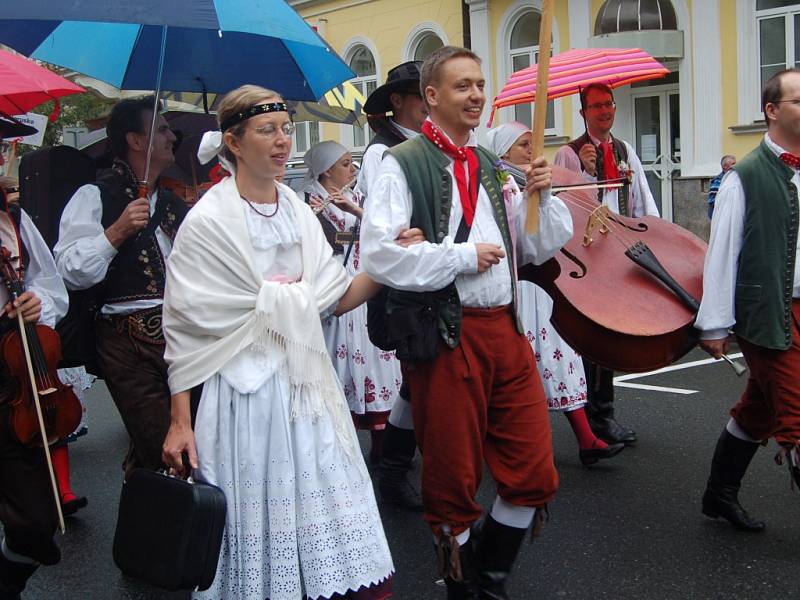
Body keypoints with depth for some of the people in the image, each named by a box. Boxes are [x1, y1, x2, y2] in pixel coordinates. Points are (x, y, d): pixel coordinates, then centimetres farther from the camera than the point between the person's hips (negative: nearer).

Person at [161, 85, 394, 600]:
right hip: (245, 391, -5)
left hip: (307, 385, 5)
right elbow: (184, 327, -7)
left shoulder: (299, 212, 9)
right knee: (259, 517, 3)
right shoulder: (208, 221, -7)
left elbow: (335, 300, 9)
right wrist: (180, 421, -9)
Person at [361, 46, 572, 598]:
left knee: (534, 473, 9)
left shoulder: (490, 165, 15)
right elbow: (379, 255, -19)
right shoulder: (405, 165, -7)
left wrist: (541, 195, 0)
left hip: (506, 329, 7)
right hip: (445, 336, -6)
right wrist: (464, 256, -13)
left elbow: (539, 248, 19)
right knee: (453, 483, 8)